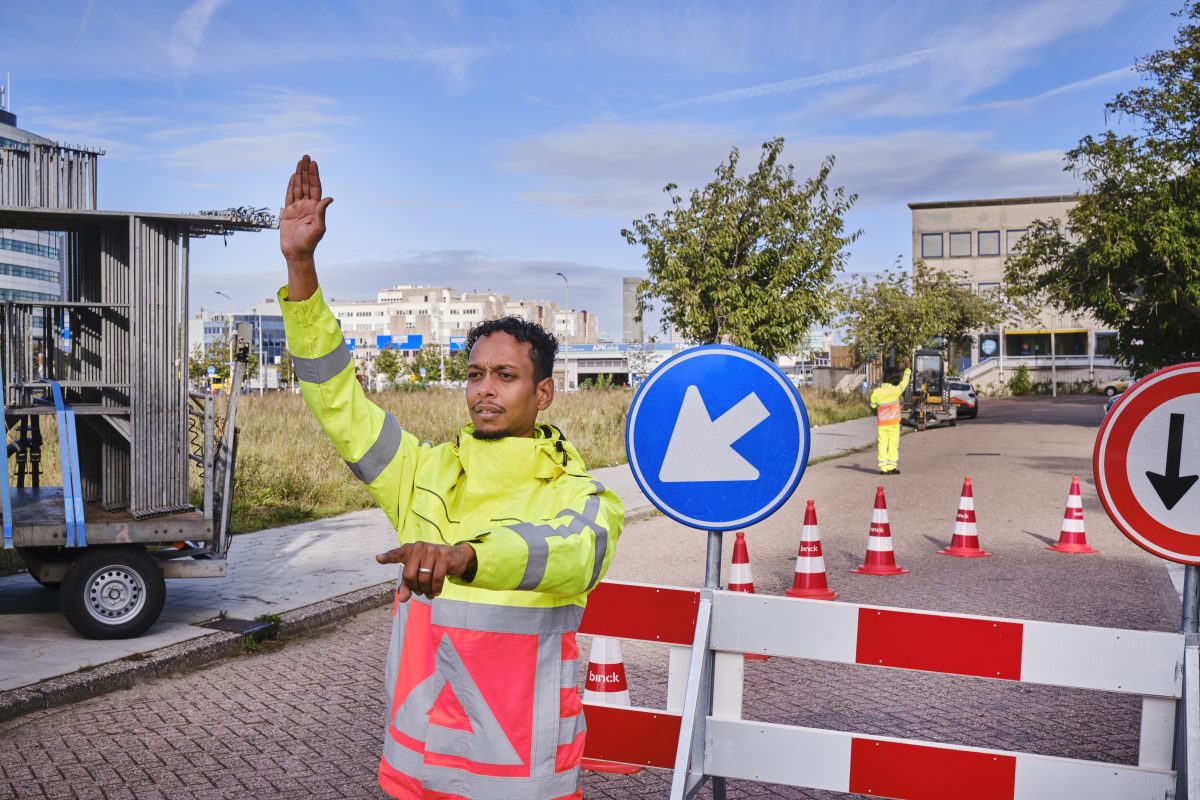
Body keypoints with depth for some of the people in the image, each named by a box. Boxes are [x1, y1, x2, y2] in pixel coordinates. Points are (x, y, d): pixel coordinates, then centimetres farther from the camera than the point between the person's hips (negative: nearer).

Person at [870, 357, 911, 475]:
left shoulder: (876, 392, -4)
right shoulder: (895, 390, -13)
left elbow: (873, 404, 10)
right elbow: (904, 381, 2)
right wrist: (907, 368, 13)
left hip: (881, 423, 3)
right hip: (893, 423, -3)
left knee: (882, 444, 4)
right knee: (893, 444, 4)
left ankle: (883, 468, 3)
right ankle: (891, 467, 2)